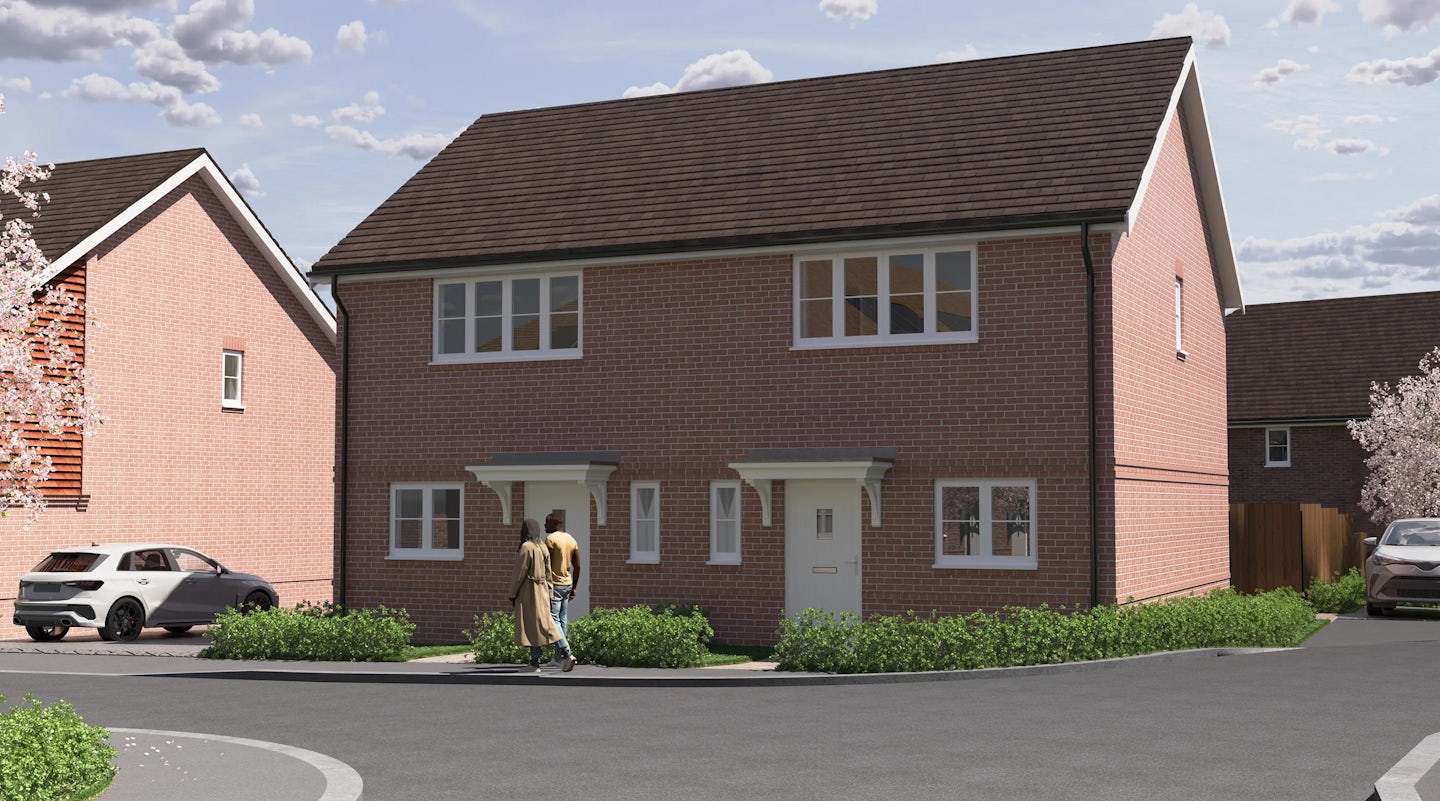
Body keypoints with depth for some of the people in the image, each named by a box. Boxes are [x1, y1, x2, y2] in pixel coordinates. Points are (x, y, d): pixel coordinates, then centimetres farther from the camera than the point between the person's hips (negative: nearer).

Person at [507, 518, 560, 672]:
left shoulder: (526, 547, -16)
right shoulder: (543, 547, 7)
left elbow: (519, 573, -16)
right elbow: (548, 572, 11)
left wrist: (512, 594, -8)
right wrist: (548, 593, 16)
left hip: (527, 591, -7)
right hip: (541, 590, 7)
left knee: (531, 625, -2)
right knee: (543, 622, 10)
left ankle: (535, 663, 0)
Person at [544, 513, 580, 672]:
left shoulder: (550, 539, -11)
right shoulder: (572, 540, 11)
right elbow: (577, 566, 11)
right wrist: (574, 587, 17)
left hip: (554, 584, -8)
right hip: (567, 584, 8)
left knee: (553, 619, -9)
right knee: (563, 620, 12)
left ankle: (567, 653, -24)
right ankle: (559, 657, 17)